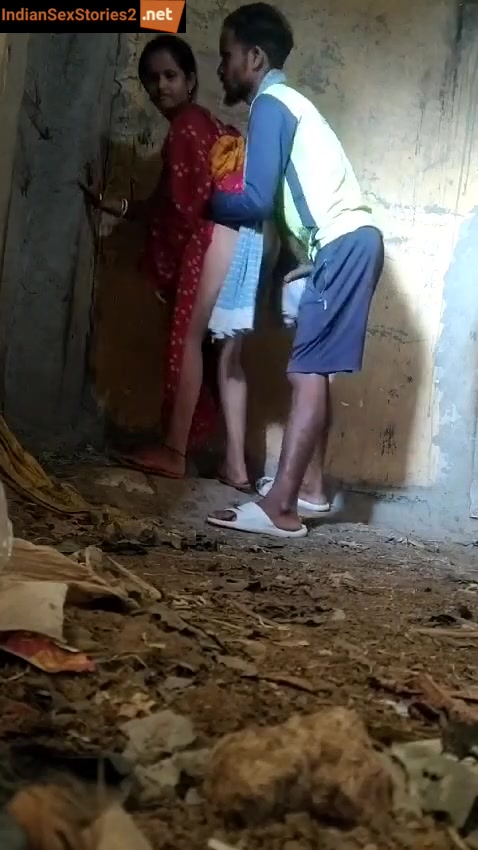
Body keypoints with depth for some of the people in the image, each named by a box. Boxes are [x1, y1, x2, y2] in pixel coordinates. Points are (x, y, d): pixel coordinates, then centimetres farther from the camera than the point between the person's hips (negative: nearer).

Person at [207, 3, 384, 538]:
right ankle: (309, 484, 19)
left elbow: (257, 202, -14)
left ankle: (280, 507, -17)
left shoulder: (269, 104, -6)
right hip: (347, 242, 10)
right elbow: (280, 196, 20)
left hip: (342, 244, -10)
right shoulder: (286, 102, 24)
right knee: (312, 370, 13)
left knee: (307, 373, -14)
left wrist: (205, 204, 3)